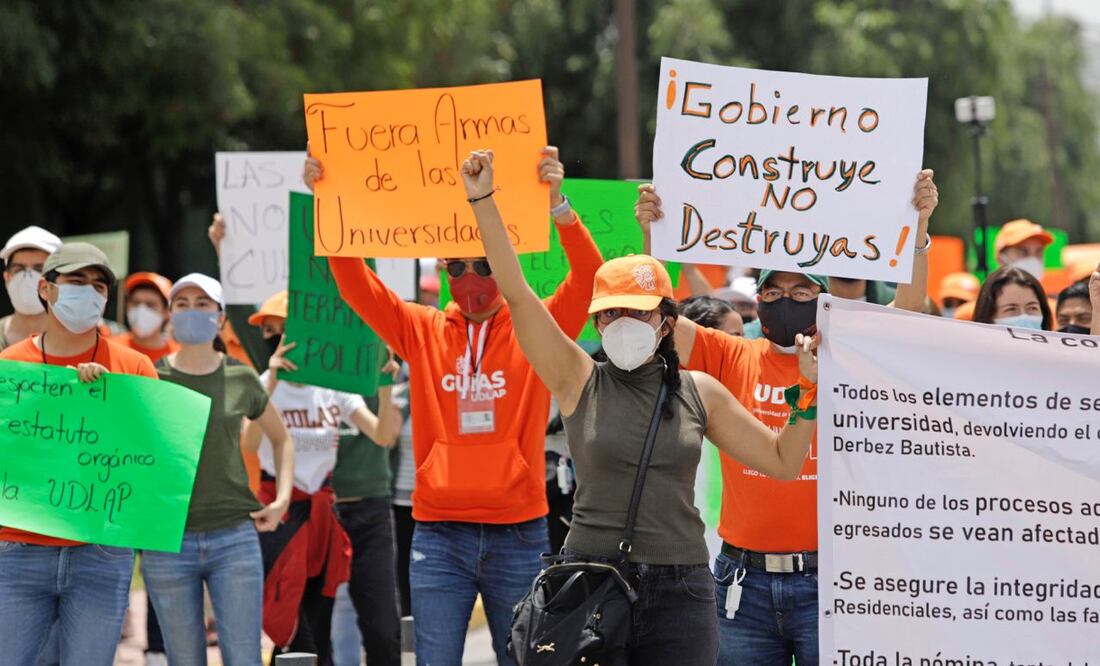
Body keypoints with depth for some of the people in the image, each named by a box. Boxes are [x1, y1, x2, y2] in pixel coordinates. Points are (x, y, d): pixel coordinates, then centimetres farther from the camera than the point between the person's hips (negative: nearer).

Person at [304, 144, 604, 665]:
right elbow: (355, 283, -1)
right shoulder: (422, 331, 7)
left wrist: (557, 205, -27)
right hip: (440, 537, 1)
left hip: (518, 534, -1)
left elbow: (588, 278, -12)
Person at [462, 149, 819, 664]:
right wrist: (482, 201, -12)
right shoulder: (580, 382, 3)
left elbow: (783, 461, 13)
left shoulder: (699, 392, 9)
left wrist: (809, 389, 1)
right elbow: (516, 293, -5)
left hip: (680, 591, 1)